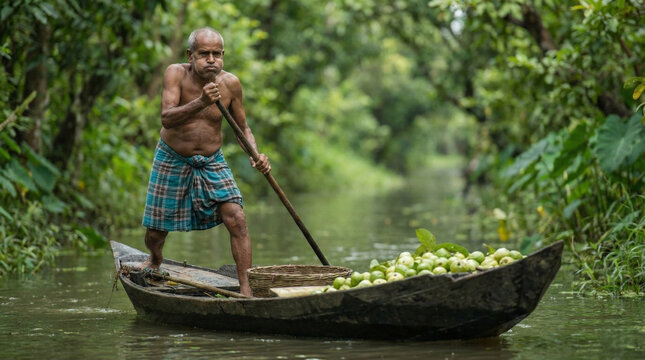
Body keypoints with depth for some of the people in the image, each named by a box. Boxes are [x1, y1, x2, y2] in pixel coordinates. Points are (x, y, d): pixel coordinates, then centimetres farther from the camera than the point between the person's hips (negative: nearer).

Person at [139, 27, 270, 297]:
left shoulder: (230, 83, -10)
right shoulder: (176, 74, -18)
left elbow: (242, 127, 3)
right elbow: (167, 118, -32)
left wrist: (256, 156, -16)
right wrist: (201, 102, -47)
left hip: (212, 163, 2)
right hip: (173, 160, -1)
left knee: (237, 220, -15)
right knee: (156, 231, 9)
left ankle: (246, 288, -10)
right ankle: (155, 260, 45)